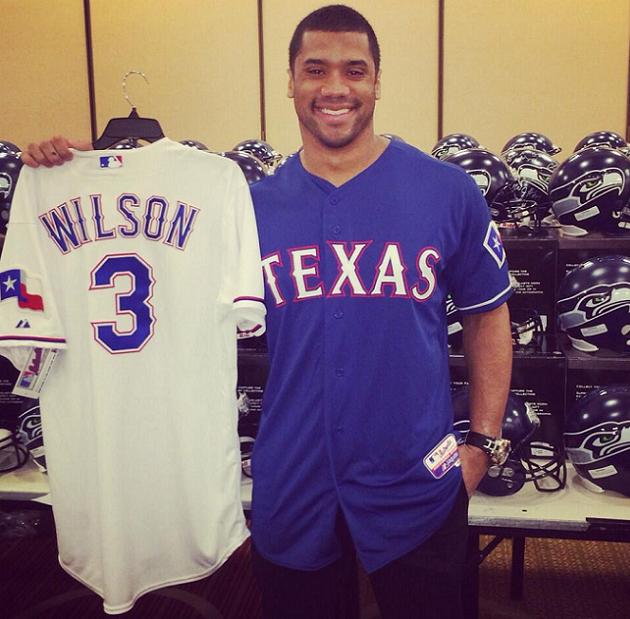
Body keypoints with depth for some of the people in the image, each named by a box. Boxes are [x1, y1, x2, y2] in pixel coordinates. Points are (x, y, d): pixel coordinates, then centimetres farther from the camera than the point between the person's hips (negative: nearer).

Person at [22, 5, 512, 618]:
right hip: (291, 487, 2)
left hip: (416, 485, -1)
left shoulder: (447, 191, -6)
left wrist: (484, 439, -3)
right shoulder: (253, 204, -1)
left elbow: (487, 315, 3)